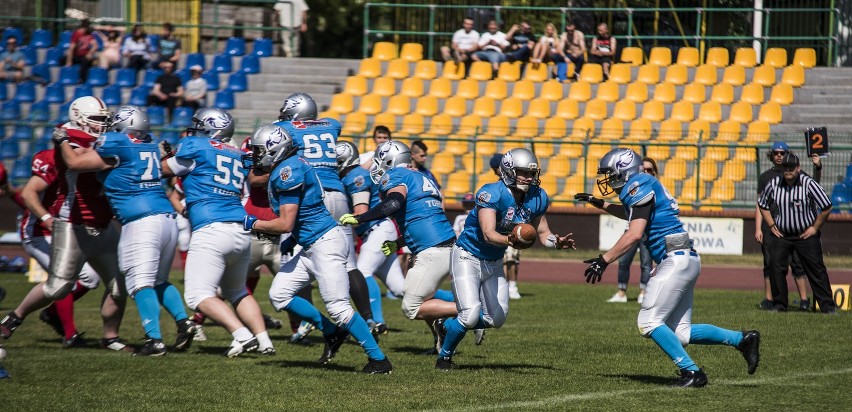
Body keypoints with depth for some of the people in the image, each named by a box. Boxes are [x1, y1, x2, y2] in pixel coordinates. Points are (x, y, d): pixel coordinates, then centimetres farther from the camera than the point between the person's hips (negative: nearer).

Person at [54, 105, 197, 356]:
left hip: (141, 221, -8)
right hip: (167, 219, 8)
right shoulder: (149, 144, 17)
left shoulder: (116, 144, -4)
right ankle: (183, 321, 2)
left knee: (141, 283, -10)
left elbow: (75, 163, 2)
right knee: (159, 281, 19)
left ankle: (155, 340, -20)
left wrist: (63, 142, 18)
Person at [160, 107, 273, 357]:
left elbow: (164, 171, 13)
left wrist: (168, 155, 33)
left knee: (199, 296, -9)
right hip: (241, 231, 7)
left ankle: (242, 335, -24)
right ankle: (264, 341, 11)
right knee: (237, 292, 23)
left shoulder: (195, 146, 2)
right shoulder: (239, 156, 21)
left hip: (212, 230, -7)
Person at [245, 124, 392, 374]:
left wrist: (254, 224, -6)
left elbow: (285, 224, -19)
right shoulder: (289, 167, 12)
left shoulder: (287, 172, -18)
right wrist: (293, 239, 16)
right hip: (311, 247, 10)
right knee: (279, 295, 8)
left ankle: (379, 359, -3)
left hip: (325, 243, -10)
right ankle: (331, 333, 16)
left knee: (338, 307, -10)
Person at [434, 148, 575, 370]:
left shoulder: (537, 198, -6)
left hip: (493, 263, 7)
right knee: (470, 315, -17)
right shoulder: (492, 194, -27)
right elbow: (488, 234, -37)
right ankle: (444, 356, 10)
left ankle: (447, 326, 33)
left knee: (496, 319, 9)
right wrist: (509, 240, -57)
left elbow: (542, 233, 7)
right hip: (468, 258, -7)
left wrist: (556, 242, -16)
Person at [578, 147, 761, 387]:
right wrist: (599, 204, 44)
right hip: (684, 260, 10)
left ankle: (691, 372, -12)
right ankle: (742, 340, 9)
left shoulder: (639, 187, -9)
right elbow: (631, 213, 43)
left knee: (649, 322, -9)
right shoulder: (646, 186, 19)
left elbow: (634, 234, -20)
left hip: (676, 260, -10)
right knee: (681, 332, 8)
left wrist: (604, 260, -18)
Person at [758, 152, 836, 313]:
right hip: (781, 234, 3)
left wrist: (815, 228, -8)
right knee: (776, 268, -5)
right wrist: (772, 226, 5)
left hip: (806, 235, -3)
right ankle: (779, 305, 7)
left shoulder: (808, 184, -14)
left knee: (816, 270, -2)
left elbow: (826, 207, -9)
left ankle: (828, 306, 3)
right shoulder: (774, 184, -4)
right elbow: (762, 205, 14)